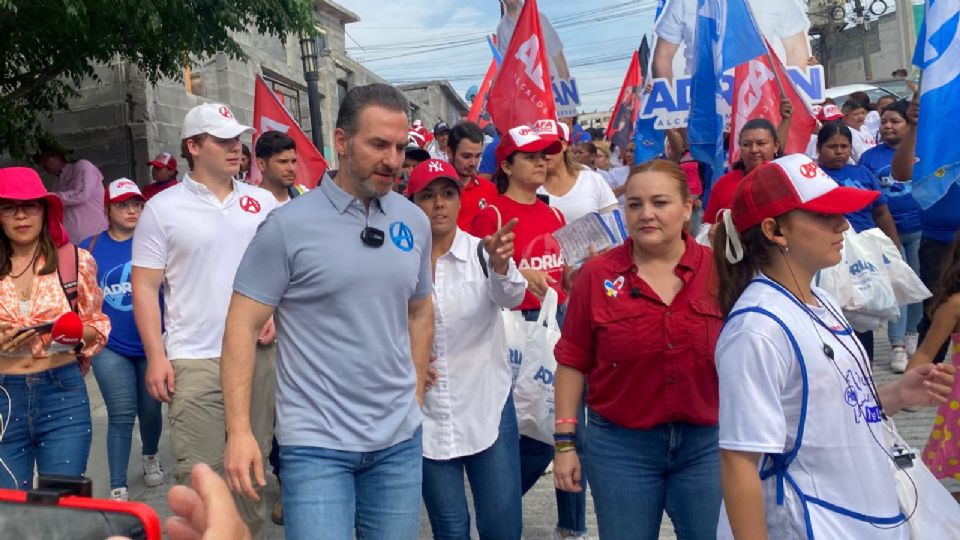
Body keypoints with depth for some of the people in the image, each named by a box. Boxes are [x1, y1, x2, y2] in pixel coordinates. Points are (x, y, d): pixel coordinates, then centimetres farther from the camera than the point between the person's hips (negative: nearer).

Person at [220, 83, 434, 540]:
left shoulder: (415, 222, 4)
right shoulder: (289, 225, -11)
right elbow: (242, 327, -10)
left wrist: (416, 395, 12)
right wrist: (239, 431, -15)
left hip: (400, 440, 5)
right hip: (316, 443, -4)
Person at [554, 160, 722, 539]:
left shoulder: (720, 270, -4)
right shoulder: (597, 276, -6)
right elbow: (573, 363, -2)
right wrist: (565, 441, -3)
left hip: (707, 444, 1)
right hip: (621, 445, 0)